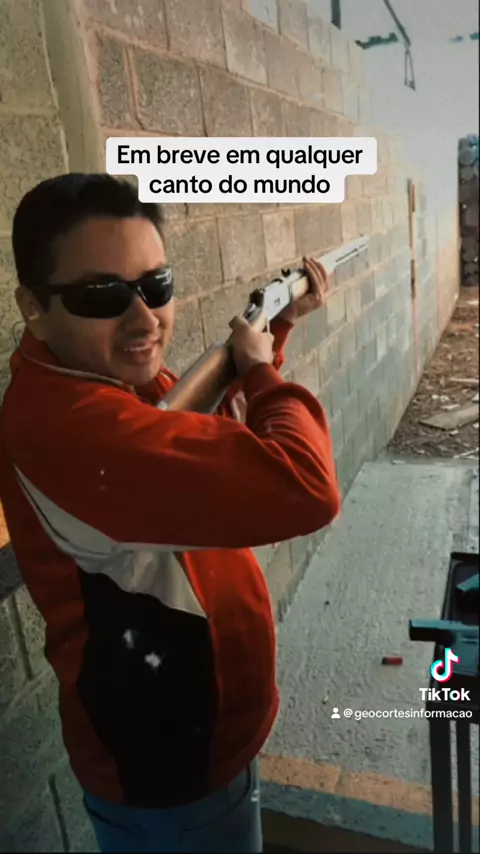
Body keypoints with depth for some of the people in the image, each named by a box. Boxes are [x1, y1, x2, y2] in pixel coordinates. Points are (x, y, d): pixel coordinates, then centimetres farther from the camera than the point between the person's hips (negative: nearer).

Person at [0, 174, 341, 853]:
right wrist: (263, 369, -23)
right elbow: (304, 491, -43)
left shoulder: (108, 376, -3)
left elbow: (213, 429, 14)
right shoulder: (68, 423, -36)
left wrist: (281, 324, 4)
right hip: (169, 774, -9)